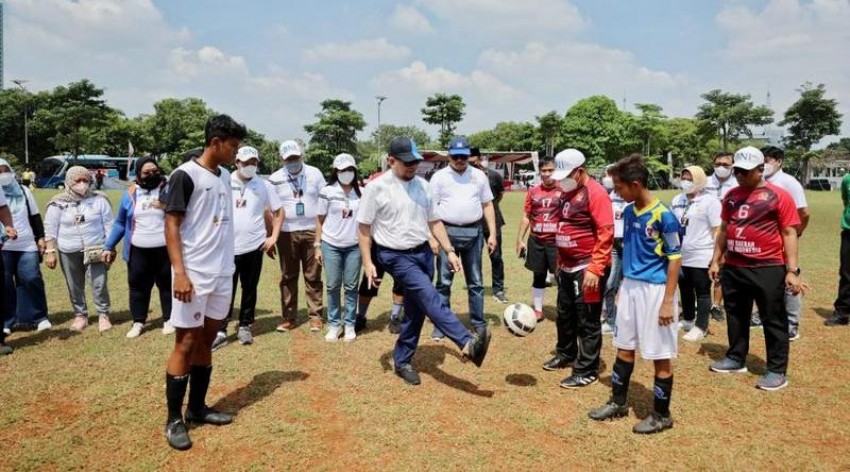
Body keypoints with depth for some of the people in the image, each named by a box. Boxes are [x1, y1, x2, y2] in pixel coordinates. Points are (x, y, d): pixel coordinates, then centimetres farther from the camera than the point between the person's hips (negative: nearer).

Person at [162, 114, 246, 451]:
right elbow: (171, 225, -13)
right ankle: (174, 419, 11)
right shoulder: (185, 175, -11)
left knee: (207, 340, 13)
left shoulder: (225, 176, 12)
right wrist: (179, 272, -20)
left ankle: (197, 408, 25)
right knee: (186, 343, 0)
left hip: (222, 273, 7)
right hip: (194, 275, -7)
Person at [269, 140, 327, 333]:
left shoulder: (314, 174, 3)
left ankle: (315, 316, 12)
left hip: (312, 231, 0)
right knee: (288, 277, 7)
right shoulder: (275, 179, 2)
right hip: (287, 233, 0)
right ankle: (288, 318, 15)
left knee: (313, 276, 5)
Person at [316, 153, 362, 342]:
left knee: (351, 287, 7)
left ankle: (350, 324, 17)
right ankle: (334, 324, 17)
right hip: (331, 245, -1)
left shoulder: (361, 193, 2)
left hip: (354, 246, 1)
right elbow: (320, 220, 3)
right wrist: (318, 246, -1)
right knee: (333, 286, 6)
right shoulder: (327, 192, -2)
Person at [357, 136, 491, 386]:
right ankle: (467, 343, -32)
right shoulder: (376, 187, -8)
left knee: (416, 309, 9)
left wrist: (449, 251, 7)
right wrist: (367, 262, -10)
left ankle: (402, 361, 23)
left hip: (423, 253, 6)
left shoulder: (423, 186, 7)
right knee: (430, 297, -22)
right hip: (395, 256, -6)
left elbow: (434, 221, 13)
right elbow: (364, 227, -5)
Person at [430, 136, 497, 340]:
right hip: (447, 232, -2)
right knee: (443, 281, 4)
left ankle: (479, 323, 19)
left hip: (474, 233, 2)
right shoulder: (439, 177, 0)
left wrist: (492, 234, 4)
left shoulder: (479, 176, 7)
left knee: (475, 281, 10)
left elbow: (487, 205, 10)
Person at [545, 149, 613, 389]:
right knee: (565, 315, 21)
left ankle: (587, 371, 11)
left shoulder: (595, 193, -16)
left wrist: (595, 269, -24)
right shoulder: (568, 193, 12)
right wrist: (560, 261, 20)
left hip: (587, 269, -9)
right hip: (567, 267, 9)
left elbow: (606, 233, -21)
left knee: (588, 321, 1)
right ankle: (565, 354, 39)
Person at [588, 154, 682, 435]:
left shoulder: (663, 216, -16)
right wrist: (623, 287, 16)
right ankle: (618, 403, 31)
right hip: (629, 287, 8)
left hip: (655, 290, -8)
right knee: (624, 348, 16)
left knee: (660, 355, 5)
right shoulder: (629, 212, 6)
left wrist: (668, 300, -16)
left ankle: (661, 415, 19)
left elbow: (675, 258, -14)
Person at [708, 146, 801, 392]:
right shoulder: (732, 195, 9)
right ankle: (736, 358, 31)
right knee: (736, 315, 16)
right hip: (733, 268, 6)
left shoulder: (779, 196, -7)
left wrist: (792, 270, -13)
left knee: (773, 320, 4)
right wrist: (716, 260, 13)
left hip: (768, 269, -5)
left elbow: (789, 234, -8)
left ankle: (777, 370, 14)